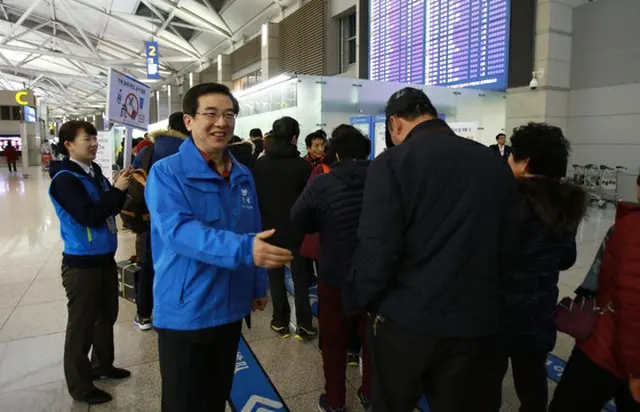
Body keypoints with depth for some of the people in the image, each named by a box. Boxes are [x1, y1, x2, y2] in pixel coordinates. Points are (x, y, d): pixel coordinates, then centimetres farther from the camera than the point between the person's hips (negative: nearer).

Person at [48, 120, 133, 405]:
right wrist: (116, 190, -21)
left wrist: (122, 190, -7)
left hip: (105, 258, 8)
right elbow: (89, 216, -25)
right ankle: (80, 385, 20)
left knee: (106, 316, 21)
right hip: (82, 263, -8)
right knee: (81, 325, 5)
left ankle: (102, 365, 39)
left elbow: (111, 209, 9)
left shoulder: (94, 172, 7)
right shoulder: (64, 179, -16)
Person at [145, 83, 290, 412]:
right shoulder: (167, 173, -14)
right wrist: (243, 250, -41)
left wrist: (258, 285, 12)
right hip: (184, 313, -5)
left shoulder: (242, 176, 6)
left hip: (230, 309, 6)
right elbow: (178, 230, -29)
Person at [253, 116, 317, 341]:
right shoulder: (302, 165, -13)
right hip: (296, 228, -2)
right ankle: (304, 326, 12)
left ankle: (280, 322, 20)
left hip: (270, 227, 2)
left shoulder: (260, 163, -5)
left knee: (276, 275, 13)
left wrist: (262, 222, 12)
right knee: (300, 276, 8)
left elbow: (255, 195, 1)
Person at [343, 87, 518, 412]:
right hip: (474, 321, 5)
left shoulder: (392, 163, -13)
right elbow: (505, 244, 6)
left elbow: (377, 250, -18)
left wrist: (359, 300, -1)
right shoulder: (495, 164, 3)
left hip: (406, 320, -4)